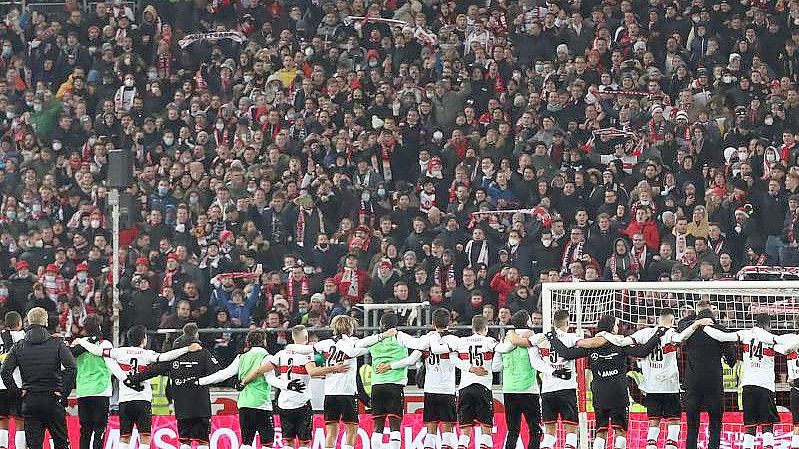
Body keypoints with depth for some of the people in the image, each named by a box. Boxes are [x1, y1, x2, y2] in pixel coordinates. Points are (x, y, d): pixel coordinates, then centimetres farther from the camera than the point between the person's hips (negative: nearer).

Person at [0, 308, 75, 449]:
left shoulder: (19, 346, 3)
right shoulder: (57, 343, -3)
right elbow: (71, 368, -14)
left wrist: (17, 391, 1)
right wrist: (64, 392, -7)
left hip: (29, 401, 1)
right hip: (52, 400, -1)